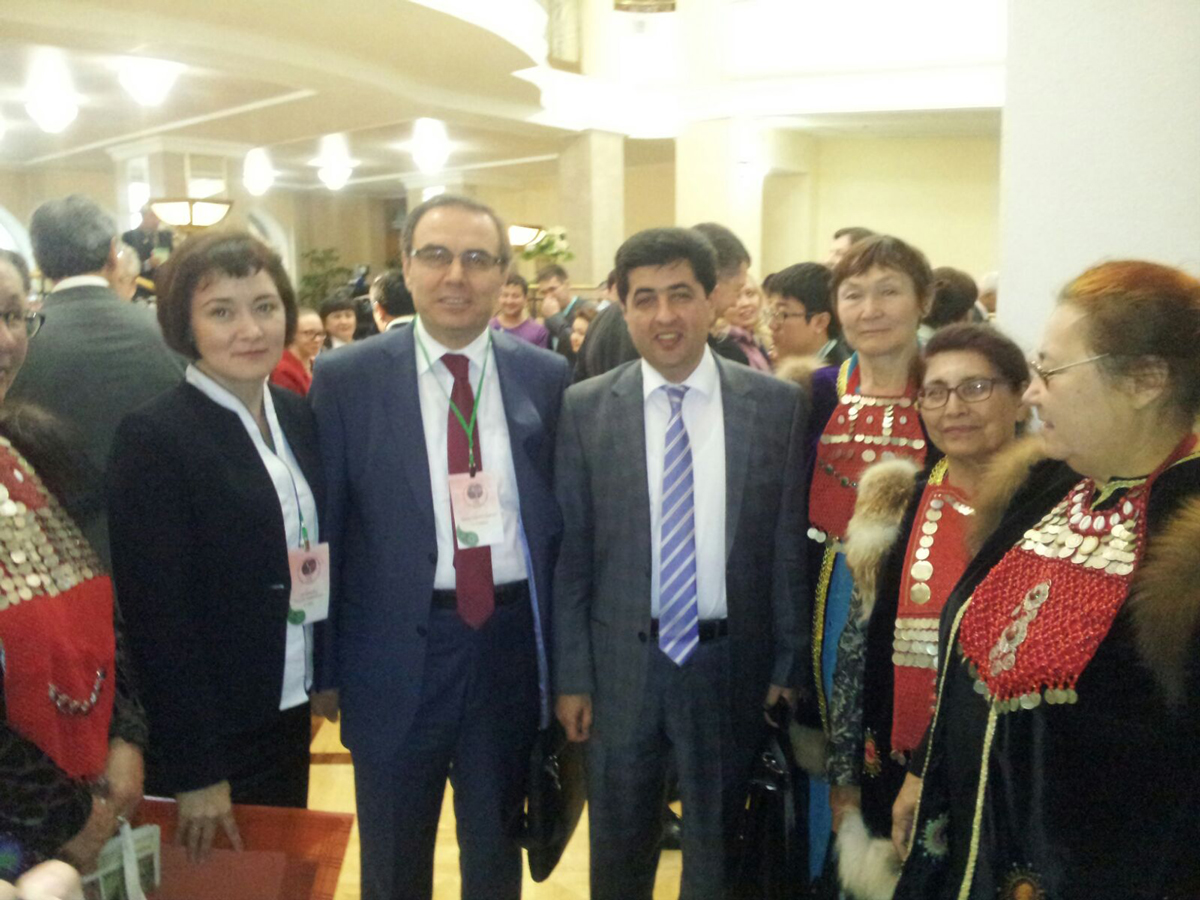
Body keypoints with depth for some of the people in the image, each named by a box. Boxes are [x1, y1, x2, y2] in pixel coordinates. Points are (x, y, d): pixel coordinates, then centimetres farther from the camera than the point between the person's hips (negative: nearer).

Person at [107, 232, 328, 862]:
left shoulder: (297, 416, 3)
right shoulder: (153, 437, -17)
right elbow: (156, 614, -18)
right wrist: (196, 773, -16)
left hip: (290, 715, 6)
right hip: (207, 737, -6)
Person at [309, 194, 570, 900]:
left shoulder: (547, 378, 0)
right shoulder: (345, 379, -5)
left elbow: (562, 517, 4)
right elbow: (327, 526, -3)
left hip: (512, 638, 2)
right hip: (398, 648, -1)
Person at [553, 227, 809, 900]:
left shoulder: (778, 406, -5)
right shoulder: (585, 409, -5)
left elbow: (790, 546, -1)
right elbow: (569, 553, -2)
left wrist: (789, 664, -1)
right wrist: (571, 675, -3)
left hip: (733, 666, 0)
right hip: (621, 663, 0)